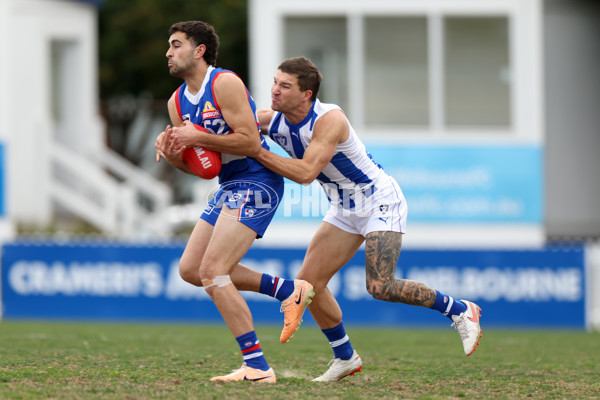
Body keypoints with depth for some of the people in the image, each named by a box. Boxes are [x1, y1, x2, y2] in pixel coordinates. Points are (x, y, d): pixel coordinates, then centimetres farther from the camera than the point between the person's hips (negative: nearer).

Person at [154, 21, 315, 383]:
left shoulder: (225, 84, -15)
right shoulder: (178, 102, 11)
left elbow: (251, 143, -22)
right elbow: (195, 164, 16)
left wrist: (197, 137, -21)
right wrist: (172, 153, -6)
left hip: (256, 182, -10)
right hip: (229, 187, 10)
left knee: (212, 270, -18)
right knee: (190, 269, 9)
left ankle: (257, 367, -16)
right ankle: (288, 290, 14)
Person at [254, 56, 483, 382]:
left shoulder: (329, 120, -29)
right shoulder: (271, 120, -7)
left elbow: (306, 173, -37)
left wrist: (257, 153, -34)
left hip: (380, 201, -8)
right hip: (345, 209, 8)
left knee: (379, 287, -20)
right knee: (308, 282, -2)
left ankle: (459, 310, 0)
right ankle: (345, 358, 14)